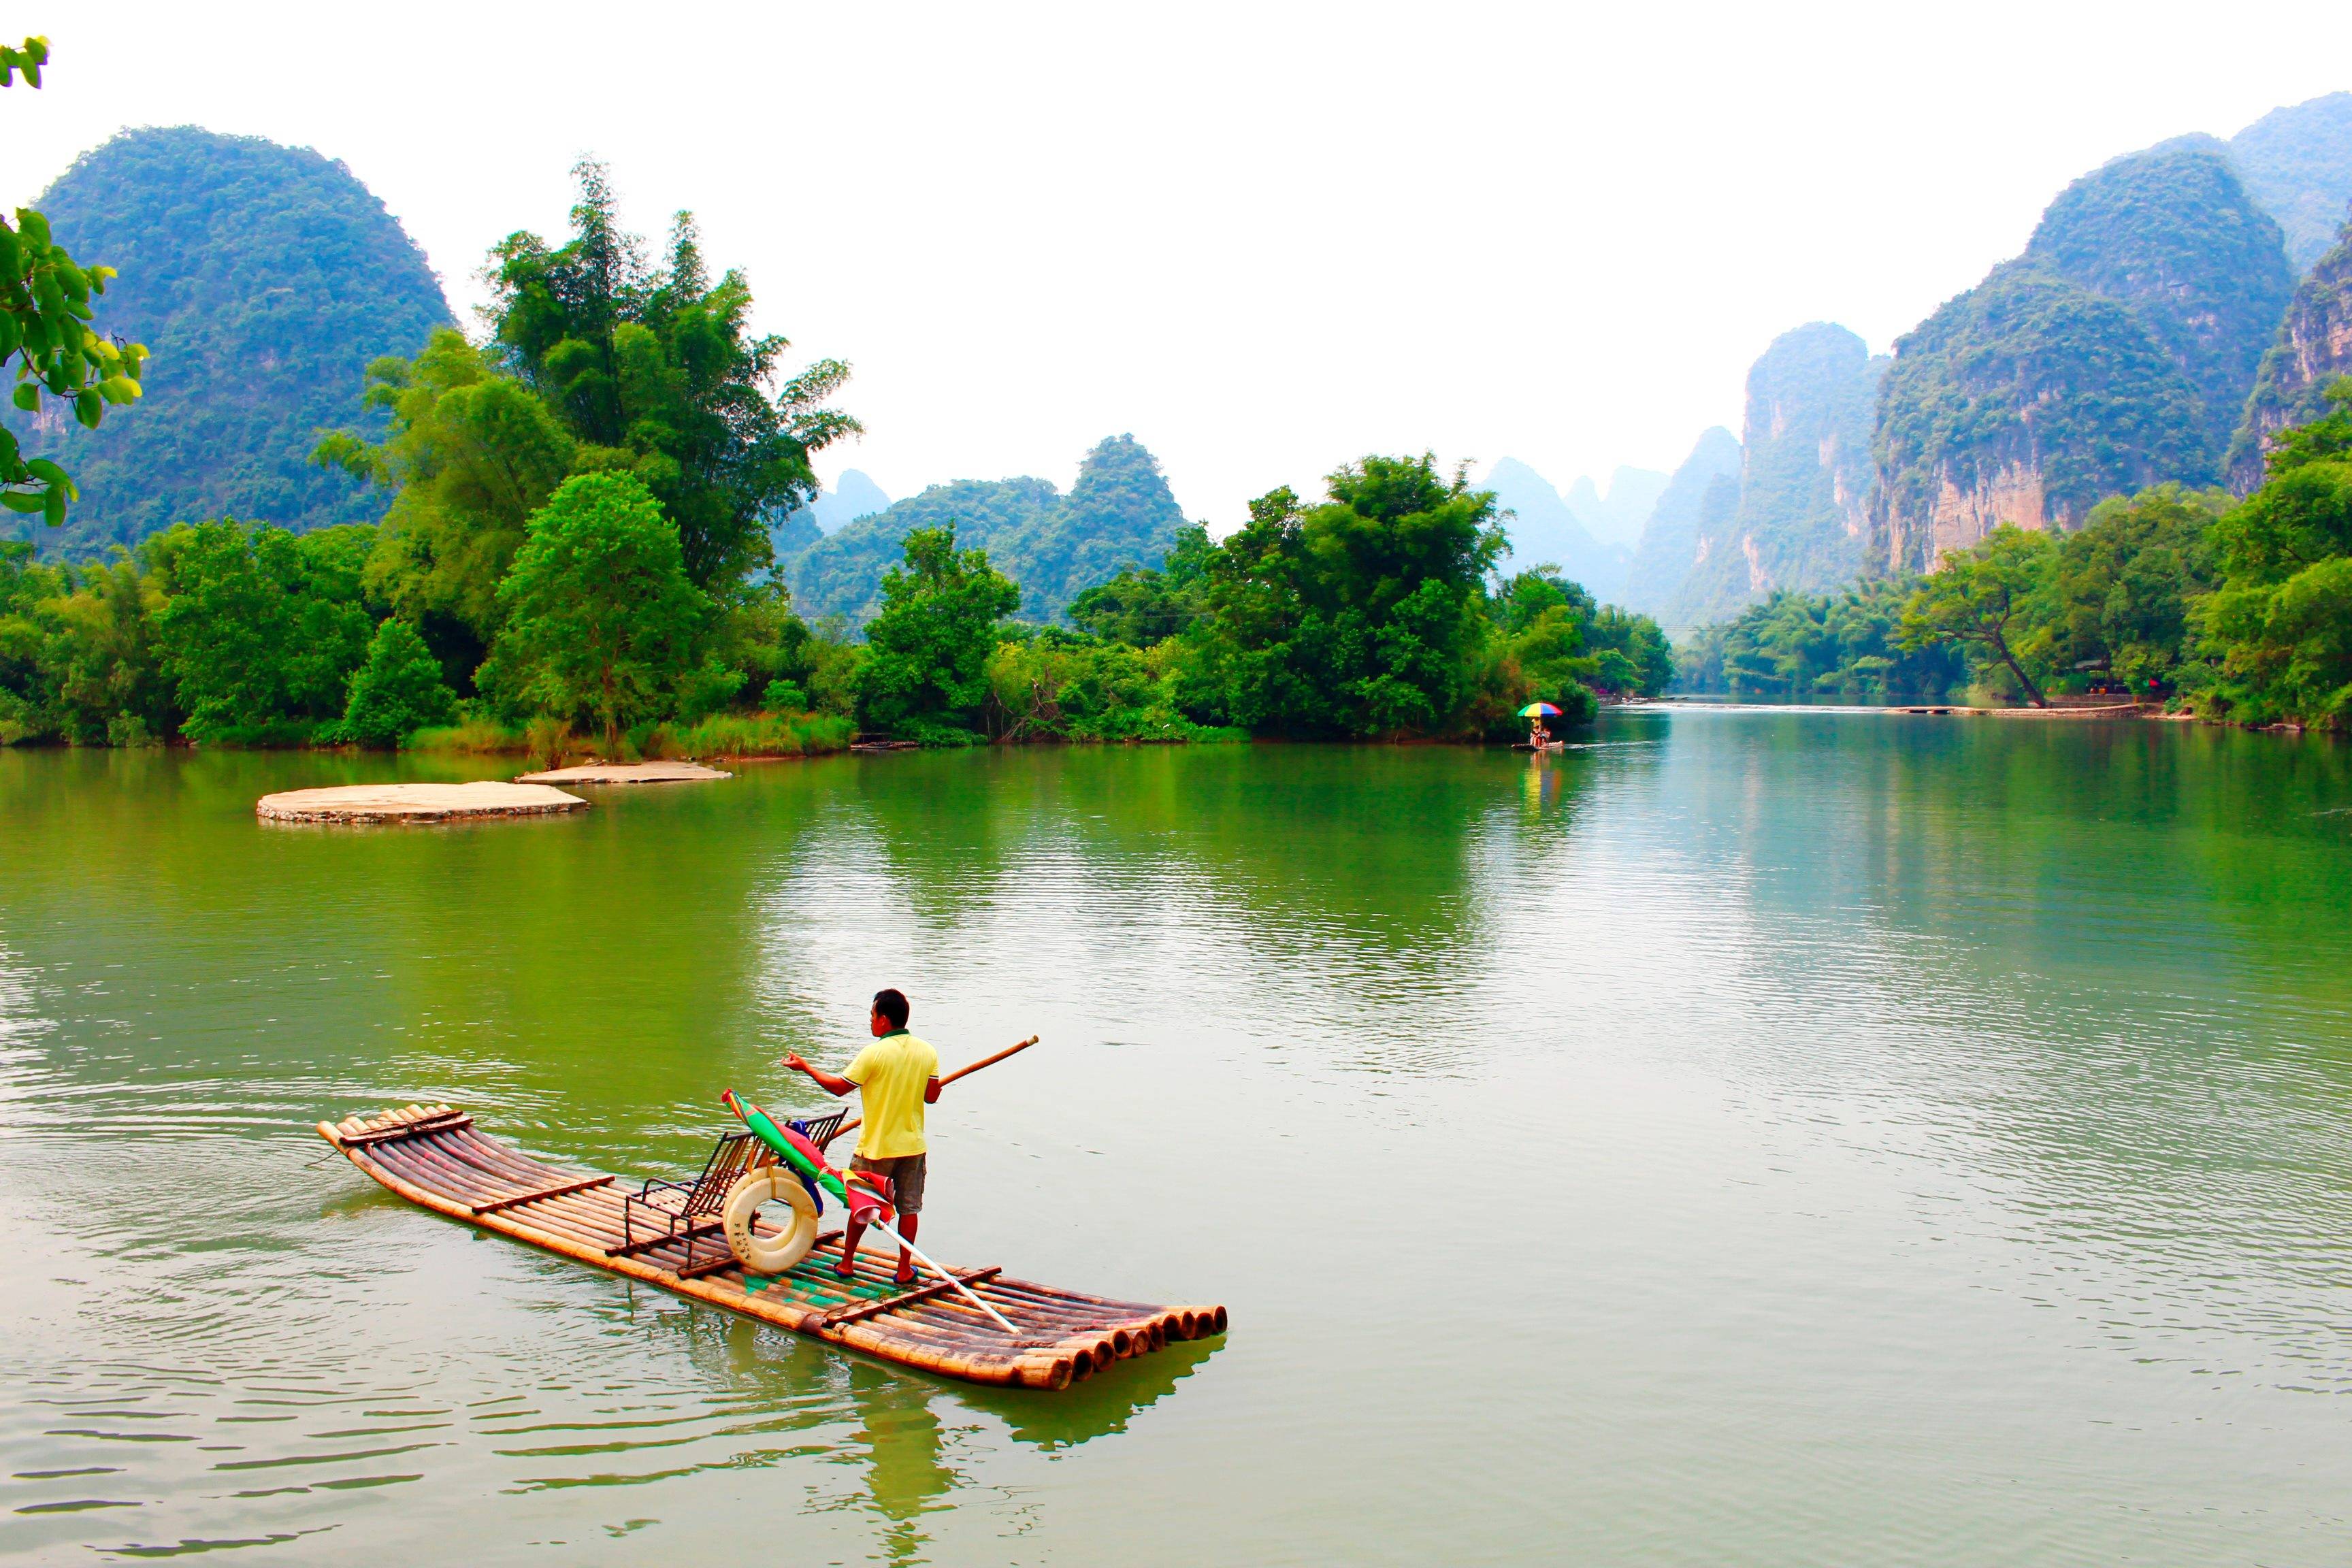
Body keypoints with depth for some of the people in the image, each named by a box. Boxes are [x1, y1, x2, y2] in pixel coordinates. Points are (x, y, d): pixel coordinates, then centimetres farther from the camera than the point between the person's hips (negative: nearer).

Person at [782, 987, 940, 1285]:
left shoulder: (874, 1054, -16)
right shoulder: (928, 1052, -3)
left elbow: (839, 1087, -7)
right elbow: (931, 1096, 3)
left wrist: (805, 1067, 5)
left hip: (876, 1147, -3)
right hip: (913, 1146, 3)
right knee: (909, 1207, 11)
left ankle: (846, 1263, 25)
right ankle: (905, 1269, 14)